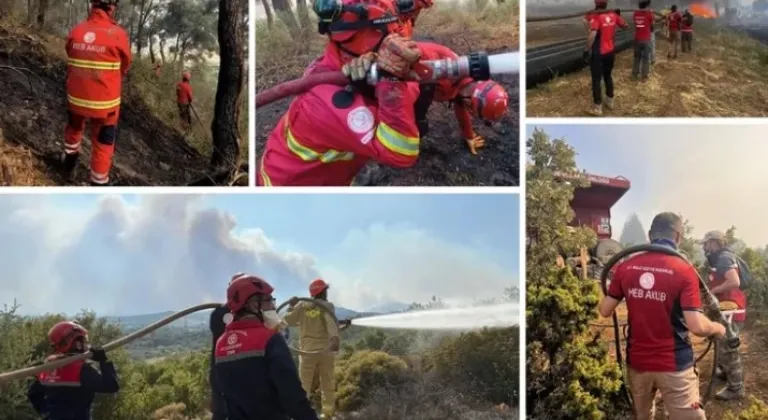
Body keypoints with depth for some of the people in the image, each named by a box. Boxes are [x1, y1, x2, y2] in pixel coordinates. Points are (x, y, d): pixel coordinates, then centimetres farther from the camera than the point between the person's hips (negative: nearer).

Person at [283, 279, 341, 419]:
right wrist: (335, 338, -36)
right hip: (325, 350, -1)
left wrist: (291, 306, 19)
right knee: (328, 384, 10)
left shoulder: (302, 305, 3)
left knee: (304, 384, 5)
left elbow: (288, 320, 6)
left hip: (308, 351, 1)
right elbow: (332, 323, -21)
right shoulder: (328, 306, -3)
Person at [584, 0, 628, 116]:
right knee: (608, 76, 24)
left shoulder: (596, 17, -19)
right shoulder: (613, 15, 0)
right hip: (611, 52, 6)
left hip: (598, 53, -6)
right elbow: (626, 25, 14)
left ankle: (597, 107, 6)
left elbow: (593, 35, -32)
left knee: (596, 79, 3)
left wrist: (587, 50, -24)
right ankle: (610, 101, 34)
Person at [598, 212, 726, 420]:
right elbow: (696, 326, -20)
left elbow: (605, 310, 3)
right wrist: (717, 328, 1)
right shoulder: (684, 270, -14)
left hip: (637, 361, 5)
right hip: (673, 364, -4)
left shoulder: (626, 266, -2)